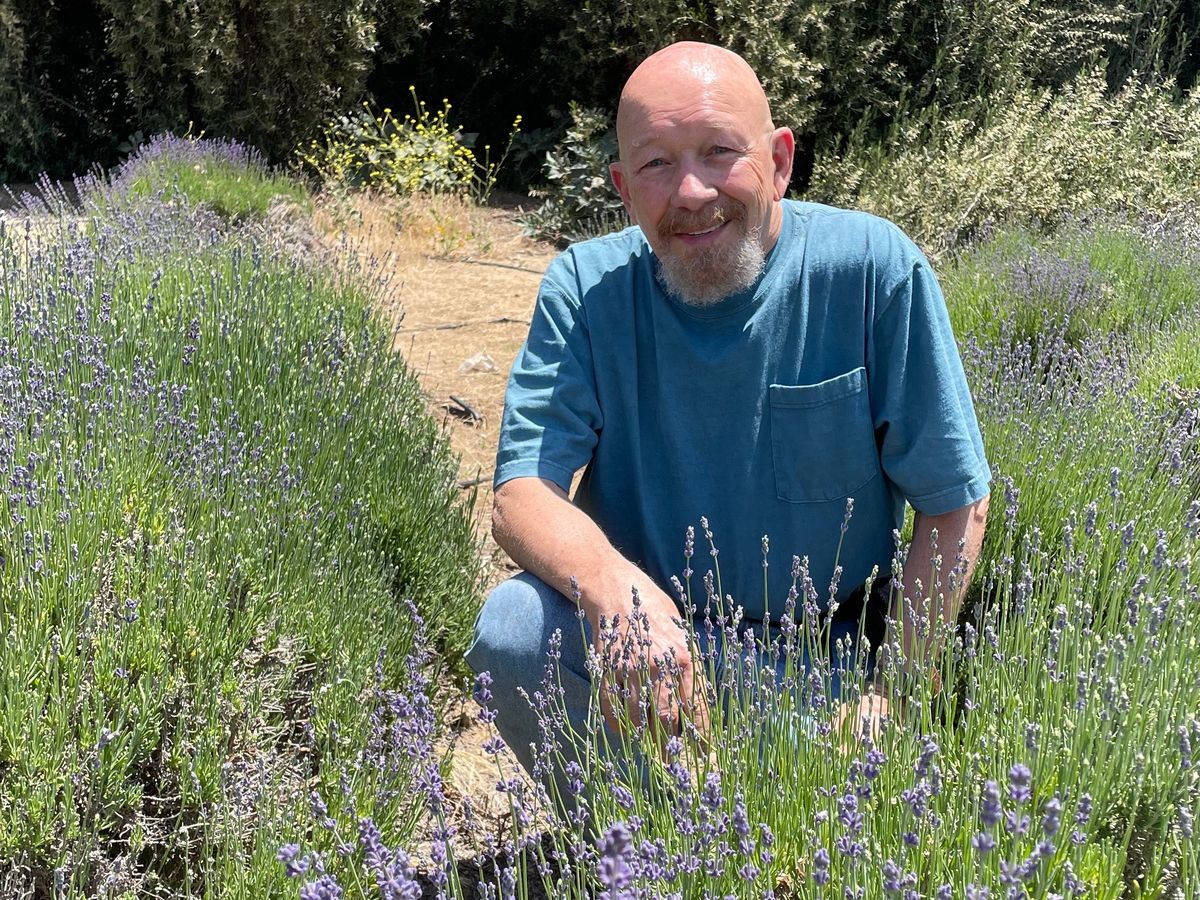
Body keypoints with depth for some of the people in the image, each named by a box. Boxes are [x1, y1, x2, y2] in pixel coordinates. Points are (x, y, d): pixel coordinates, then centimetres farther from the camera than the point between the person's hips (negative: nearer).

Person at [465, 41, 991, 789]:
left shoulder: (871, 267, -13)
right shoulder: (585, 289, -8)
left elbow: (954, 507, -8)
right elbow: (523, 495, -17)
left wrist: (893, 699, -13)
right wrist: (615, 584, -38)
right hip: (640, 627, 2)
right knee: (514, 627, -27)